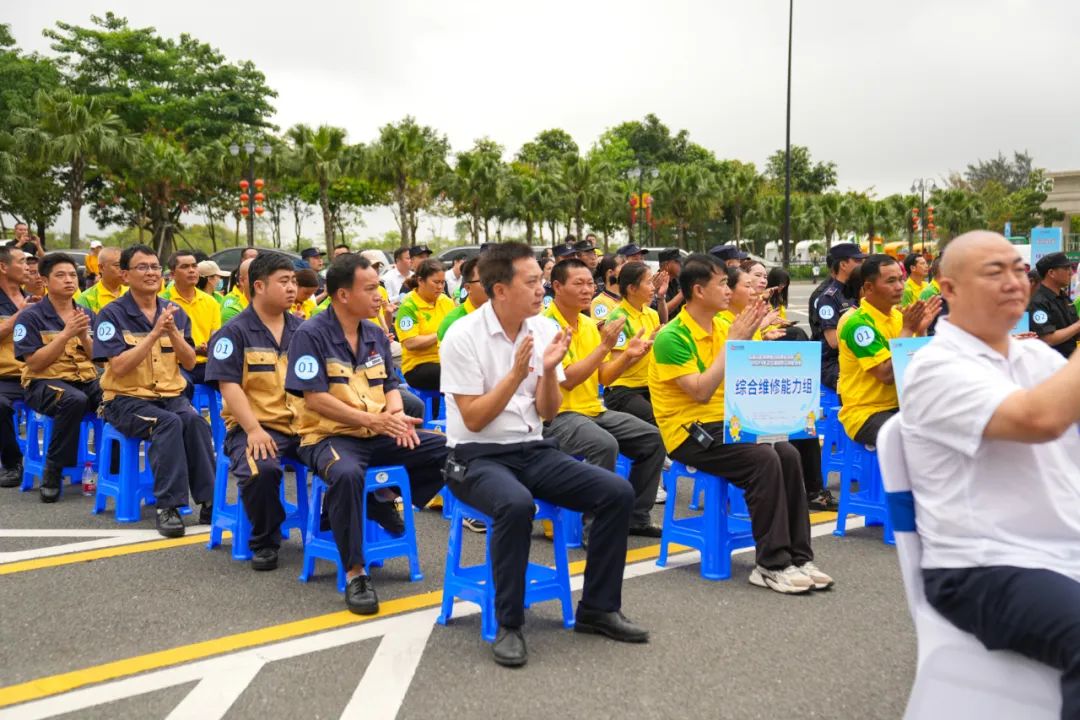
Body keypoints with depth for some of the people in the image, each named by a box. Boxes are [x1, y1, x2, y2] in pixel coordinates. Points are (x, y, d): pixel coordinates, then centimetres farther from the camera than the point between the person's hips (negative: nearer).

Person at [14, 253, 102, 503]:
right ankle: (53, 470, -22)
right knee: (74, 400, -38)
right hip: (44, 382, -4)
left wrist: (83, 335, -9)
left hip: (86, 379, 4)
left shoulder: (86, 314, 13)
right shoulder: (31, 316, -1)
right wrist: (66, 334, -16)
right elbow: (34, 363, -9)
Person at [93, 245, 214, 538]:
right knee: (169, 423, -33)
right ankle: (168, 506, -28)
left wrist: (173, 333, -14)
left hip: (171, 395, 4)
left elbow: (190, 363, 4)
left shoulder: (175, 312, 8)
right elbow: (119, 367, -16)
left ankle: (209, 502, -24)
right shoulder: (112, 314, -5)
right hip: (127, 399, -3)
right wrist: (155, 332, -22)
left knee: (195, 420, -29)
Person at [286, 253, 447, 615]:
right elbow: (315, 398, -16)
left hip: (379, 434, 7)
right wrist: (371, 419, -22)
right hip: (330, 436, -6)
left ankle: (387, 500, 13)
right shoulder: (311, 335, -11)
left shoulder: (375, 334, 10)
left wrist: (397, 415, -10)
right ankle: (355, 574, -26)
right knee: (347, 474, -41)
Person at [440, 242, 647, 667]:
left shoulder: (544, 329, 3)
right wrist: (517, 373, -22)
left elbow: (547, 413, 3)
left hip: (533, 450, 6)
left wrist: (549, 370, -15)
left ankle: (598, 608, 3)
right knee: (516, 504, -38)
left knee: (618, 493, -12)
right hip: (478, 456, -5)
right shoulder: (463, 337, -12)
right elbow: (473, 419, -15)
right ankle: (508, 624, -19)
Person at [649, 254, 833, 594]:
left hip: (726, 423, 7)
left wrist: (748, 336, -4)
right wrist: (733, 341, -18)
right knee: (764, 459, -26)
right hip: (687, 430, -7)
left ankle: (797, 556, -8)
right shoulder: (672, 337, -13)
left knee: (787, 454, -15)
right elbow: (701, 391, -22)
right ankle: (771, 564, -17)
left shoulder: (723, 326, 9)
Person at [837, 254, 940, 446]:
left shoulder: (898, 316, 9)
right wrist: (907, 329, -16)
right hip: (865, 412, -7)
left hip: (900, 406, 8)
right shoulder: (857, 323, -14)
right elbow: (888, 374, -20)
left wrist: (920, 330, -6)